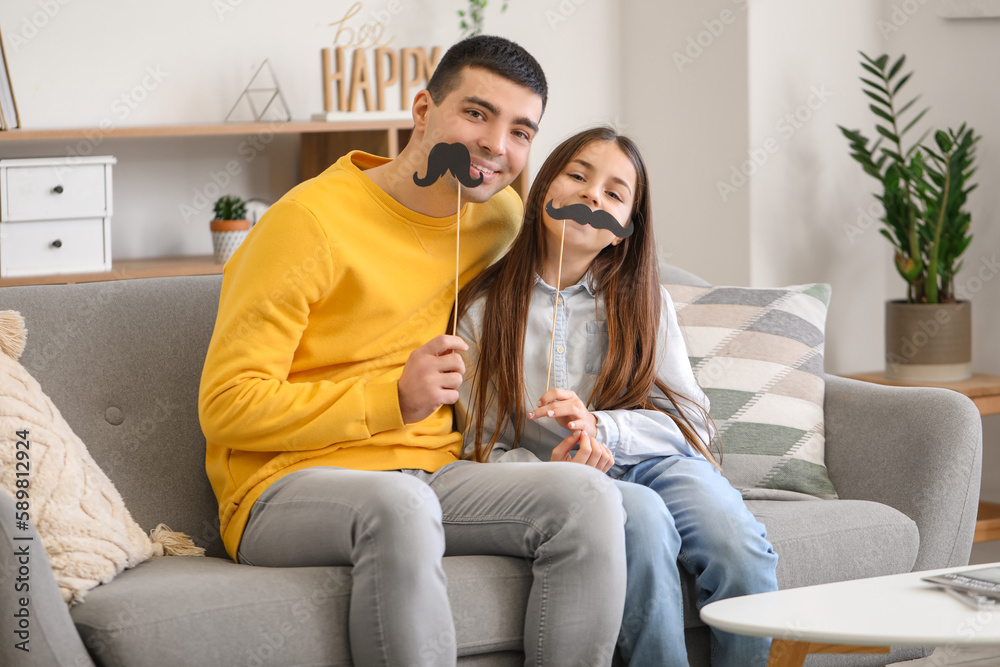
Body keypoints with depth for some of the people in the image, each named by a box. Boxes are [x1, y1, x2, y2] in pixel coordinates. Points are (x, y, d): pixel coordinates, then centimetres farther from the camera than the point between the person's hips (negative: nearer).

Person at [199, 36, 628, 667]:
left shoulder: (501, 218, 8)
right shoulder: (313, 220, -12)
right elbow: (227, 406, -12)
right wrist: (392, 400, -20)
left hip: (434, 472, 6)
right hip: (287, 488, -6)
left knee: (587, 492, -21)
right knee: (398, 505, -40)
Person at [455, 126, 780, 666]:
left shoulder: (643, 300, 10)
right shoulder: (483, 308, 4)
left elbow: (689, 421, 4)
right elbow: (481, 447, 3)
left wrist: (599, 426, -14)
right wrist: (549, 473, -18)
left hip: (658, 461, 2)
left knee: (740, 546, -30)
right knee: (643, 519, -36)